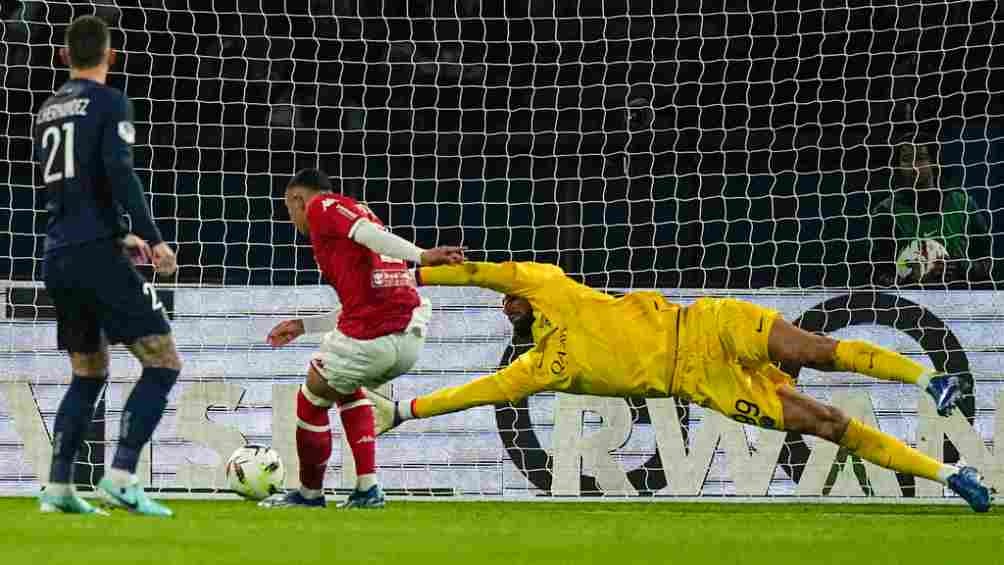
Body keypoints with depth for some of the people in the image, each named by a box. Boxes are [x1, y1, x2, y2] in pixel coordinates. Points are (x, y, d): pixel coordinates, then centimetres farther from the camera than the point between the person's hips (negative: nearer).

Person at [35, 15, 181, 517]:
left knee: (88, 374, 19)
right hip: (97, 255, -8)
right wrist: (153, 239, -18)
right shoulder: (109, 103, -4)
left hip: (58, 259, 8)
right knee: (163, 363, -5)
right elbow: (119, 173, -18)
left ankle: (57, 488, 10)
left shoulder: (47, 112, 17)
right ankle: (121, 477, -17)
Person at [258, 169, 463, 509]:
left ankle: (310, 493, 31)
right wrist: (302, 326, 35)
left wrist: (421, 256, -28)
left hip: (370, 338, -8)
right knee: (348, 389, 34)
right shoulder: (356, 211, 28)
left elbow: (367, 233, -15)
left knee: (311, 402, 17)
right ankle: (367, 489, 24)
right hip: (411, 338, 8)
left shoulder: (321, 207, 5)